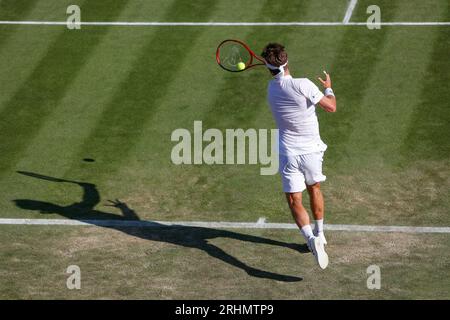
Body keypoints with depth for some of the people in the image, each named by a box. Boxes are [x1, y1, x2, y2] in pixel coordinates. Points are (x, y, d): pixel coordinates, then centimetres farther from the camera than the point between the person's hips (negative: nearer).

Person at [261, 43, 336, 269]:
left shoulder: (272, 88, -3)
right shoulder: (302, 85, -19)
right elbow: (331, 107, -14)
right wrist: (328, 88, 4)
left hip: (289, 154, 0)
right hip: (311, 149, 0)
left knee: (295, 201, -2)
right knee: (314, 189, 25)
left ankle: (311, 239, -26)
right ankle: (319, 233, 41)